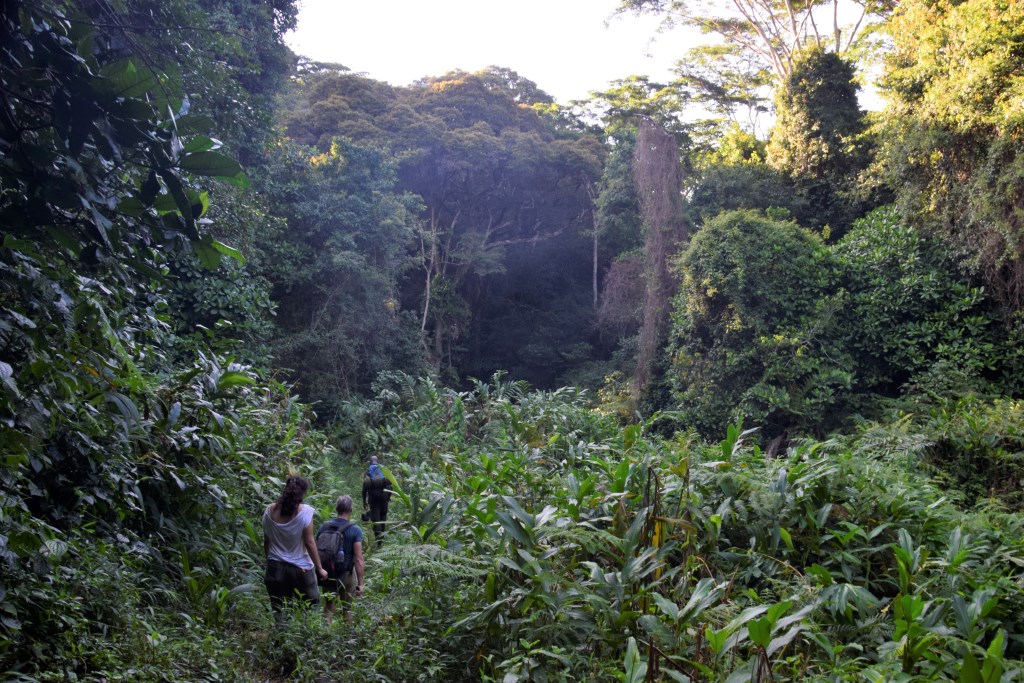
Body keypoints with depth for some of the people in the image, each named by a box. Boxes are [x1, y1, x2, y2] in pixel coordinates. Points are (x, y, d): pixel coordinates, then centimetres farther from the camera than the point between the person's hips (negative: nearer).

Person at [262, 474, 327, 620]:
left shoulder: (269, 511, -2)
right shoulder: (305, 511, -14)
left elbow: (266, 541, 6)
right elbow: (309, 542, -12)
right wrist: (319, 568, -3)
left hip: (275, 568, 4)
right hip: (300, 568, -3)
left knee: (278, 612, 11)